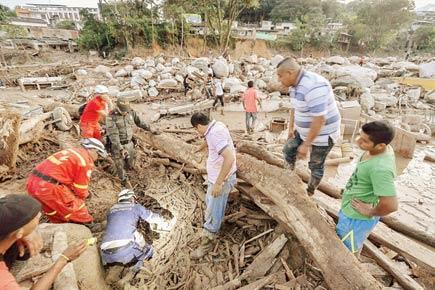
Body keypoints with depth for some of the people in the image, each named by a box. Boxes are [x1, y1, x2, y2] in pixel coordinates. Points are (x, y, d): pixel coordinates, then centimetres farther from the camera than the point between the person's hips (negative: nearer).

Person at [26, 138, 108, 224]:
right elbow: (81, 190, -2)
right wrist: (85, 195, 21)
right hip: (49, 186, -9)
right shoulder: (86, 161, -9)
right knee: (76, 209, 9)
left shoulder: (73, 151, 16)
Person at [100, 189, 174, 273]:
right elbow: (154, 218, 21)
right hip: (126, 247, -4)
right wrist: (168, 225, 37)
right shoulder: (135, 207, 14)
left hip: (108, 254, 4)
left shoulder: (111, 210, 25)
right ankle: (139, 261, -6)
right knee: (148, 251, 22)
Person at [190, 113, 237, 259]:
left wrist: (218, 183, -33)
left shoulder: (214, 133, -29)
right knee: (210, 202, 30)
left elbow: (229, 158, -38)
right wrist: (200, 148, 47)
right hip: (215, 176, 11)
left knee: (213, 213, 4)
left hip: (221, 179, -11)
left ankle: (205, 244, 22)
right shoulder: (215, 126, 3)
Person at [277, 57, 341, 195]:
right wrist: (291, 127, 16)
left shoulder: (313, 86, -32)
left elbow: (319, 120, -33)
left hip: (322, 134, -9)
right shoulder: (295, 85, -1)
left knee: (316, 166, 8)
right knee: (288, 150, 16)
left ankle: (309, 193, 30)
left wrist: (306, 144, -27)